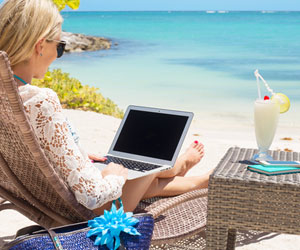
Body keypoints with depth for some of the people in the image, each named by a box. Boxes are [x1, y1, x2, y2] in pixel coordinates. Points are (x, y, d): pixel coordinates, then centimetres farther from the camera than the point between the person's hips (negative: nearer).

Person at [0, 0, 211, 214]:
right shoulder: (42, 102, -36)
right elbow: (92, 194, -34)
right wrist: (114, 176, -13)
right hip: (91, 212, -7)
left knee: (151, 184, 30)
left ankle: (199, 182, 58)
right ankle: (175, 167, 58)